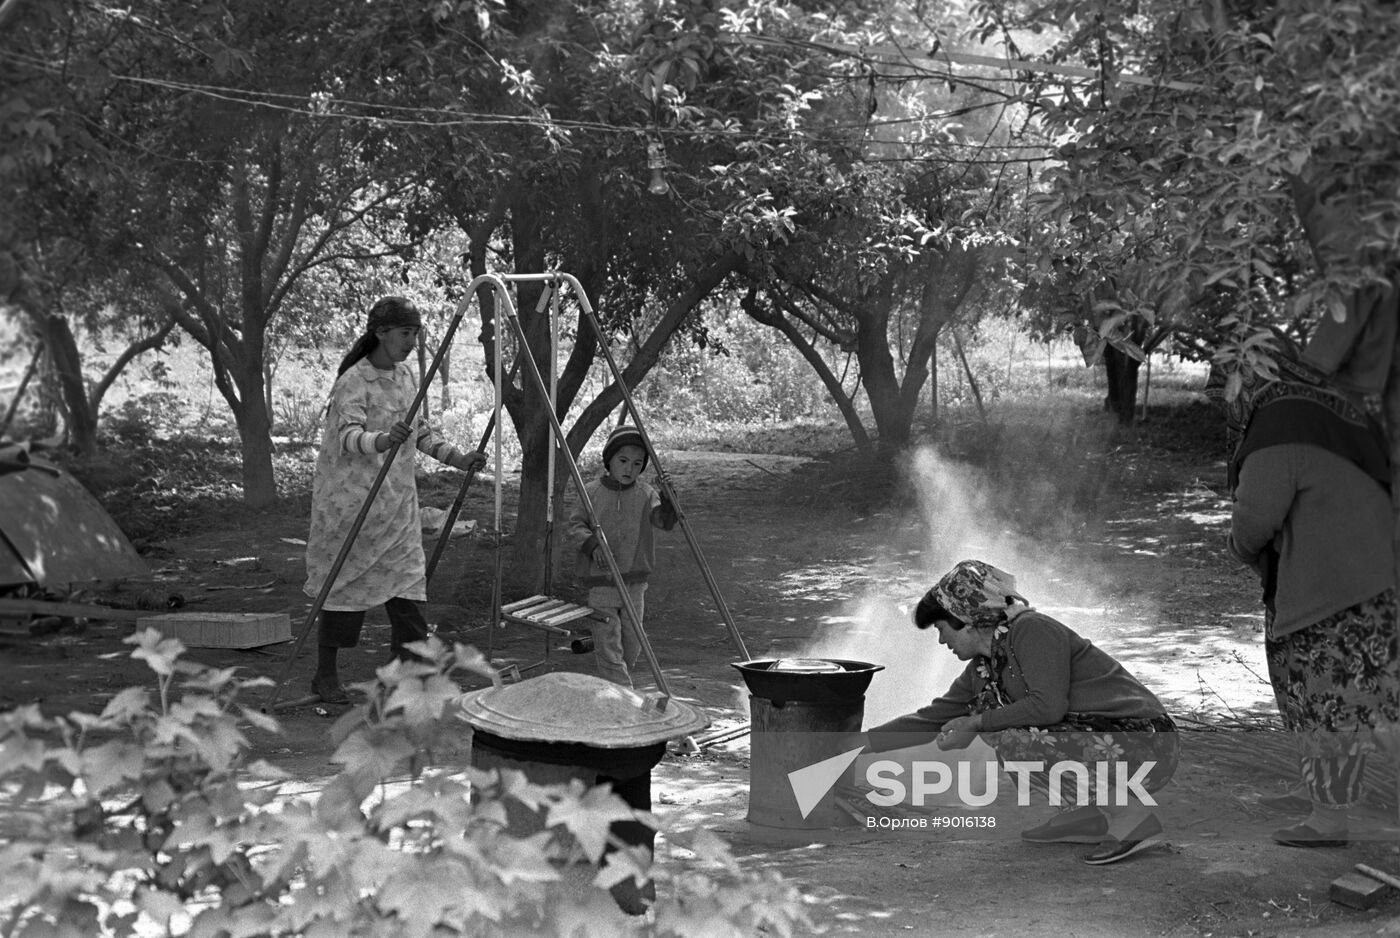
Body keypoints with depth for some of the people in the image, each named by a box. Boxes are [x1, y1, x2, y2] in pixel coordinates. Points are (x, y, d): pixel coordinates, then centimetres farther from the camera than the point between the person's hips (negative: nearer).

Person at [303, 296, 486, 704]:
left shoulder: (405, 376, 9)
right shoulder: (354, 381, -14)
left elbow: (422, 434, 18)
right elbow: (348, 437, -27)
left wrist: (457, 458, 4)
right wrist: (383, 440, -46)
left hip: (396, 502, 7)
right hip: (350, 499, -7)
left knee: (406, 587, 1)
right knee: (344, 589, 1)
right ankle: (325, 676, 15)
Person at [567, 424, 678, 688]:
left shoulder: (645, 494, 1)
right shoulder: (591, 492, -2)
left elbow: (665, 521, -12)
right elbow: (575, 525, 0)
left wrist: (667, 498, -31)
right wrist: (592, 544, -18)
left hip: (634, 585, 2)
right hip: (600, 584, -2)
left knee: (631, 646, 9)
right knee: (608, 647, -6)